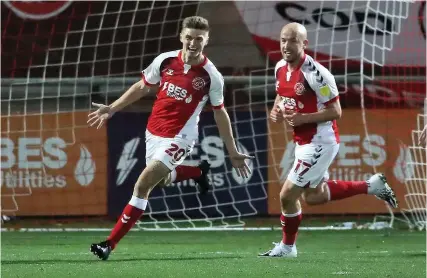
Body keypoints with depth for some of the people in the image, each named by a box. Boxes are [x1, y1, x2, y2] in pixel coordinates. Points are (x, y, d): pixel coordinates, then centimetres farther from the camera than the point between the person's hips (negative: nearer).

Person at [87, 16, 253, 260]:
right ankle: (197, 171, 51)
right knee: (159, 180, 22)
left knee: (143, 186, -15)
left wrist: (233, 153, 3)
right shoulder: (165, 60, -5)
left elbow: (220, 113, 0)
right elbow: (142, 87, 11)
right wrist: (112, 109, 8)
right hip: (153, 133, 6)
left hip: (178, 139, -6)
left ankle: (111, 243, -10)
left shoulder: (212, 76, -13)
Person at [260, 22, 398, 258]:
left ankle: (286, 247, 20)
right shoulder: (281, 68, 1)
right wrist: (276, 111, -2)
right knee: (315, 197, 21)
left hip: (319, 143, -9)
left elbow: (335, 112, -19)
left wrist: (302, 118, -28)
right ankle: (371, 186, 32)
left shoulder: (315, 73, -24)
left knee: (287, 196, -3)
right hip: (304, 141, 9)